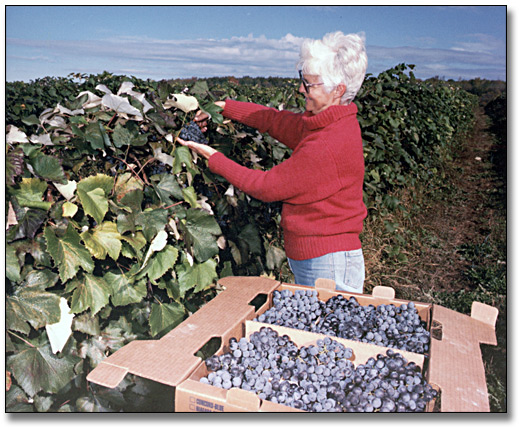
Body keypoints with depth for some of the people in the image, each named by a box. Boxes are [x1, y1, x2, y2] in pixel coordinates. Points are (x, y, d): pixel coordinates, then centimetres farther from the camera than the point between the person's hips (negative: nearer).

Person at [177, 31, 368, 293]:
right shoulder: (330, 123, 4)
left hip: (328, 267, -9)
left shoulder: (330, 146, -24)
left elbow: (267, 187, -17)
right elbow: (275, 119, 15)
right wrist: (222, 107, 12)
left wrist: (213, 158, -8)